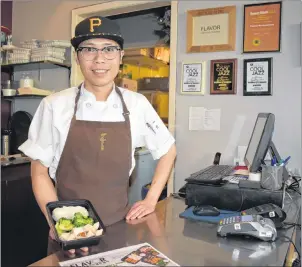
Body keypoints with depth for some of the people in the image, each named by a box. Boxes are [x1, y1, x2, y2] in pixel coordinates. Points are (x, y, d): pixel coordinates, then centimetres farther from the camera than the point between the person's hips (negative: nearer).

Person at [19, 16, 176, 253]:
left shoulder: (137, 104, -6)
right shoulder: (55, 105, -9)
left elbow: (168, 151, 7)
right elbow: (40, 173, -3)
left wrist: (151, 200, 2)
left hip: (119, 227, 2)